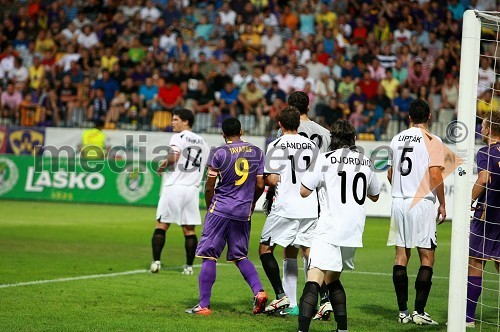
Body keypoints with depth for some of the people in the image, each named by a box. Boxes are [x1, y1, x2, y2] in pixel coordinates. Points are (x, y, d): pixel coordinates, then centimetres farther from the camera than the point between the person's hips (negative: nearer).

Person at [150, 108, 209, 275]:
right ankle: (189, 266, 2)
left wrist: (164, 164, -2)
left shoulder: (178, 137, -5)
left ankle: (156, 261, -3)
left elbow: (173, 157, -20)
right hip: (192, 189, 5)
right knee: (189, 230, 5)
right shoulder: (202, 142, 15)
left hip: (174, 187, -5)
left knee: (161, 225, 2)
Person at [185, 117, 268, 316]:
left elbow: (209, 187, -4)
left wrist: (209, 206, 13)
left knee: (209, 256, 0)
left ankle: (204, 305, -2)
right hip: (244, 212, 4)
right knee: (240, 256, 18)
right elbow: (260, 185, 7)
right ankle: (259, 291, -1)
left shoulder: (219, 153, -7)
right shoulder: (257, 152, 6)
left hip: (220, 209, -4)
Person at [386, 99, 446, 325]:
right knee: (427, 257, 0)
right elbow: (436, 175, -13)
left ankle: (403, 311, 9)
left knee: (401, 256, 8)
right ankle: (419, 312, -5)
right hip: (422, 203, -5)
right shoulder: (432, 141, -8)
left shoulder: (397, 139, 9)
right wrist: (442, 205, -4)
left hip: (399, 202, 5)